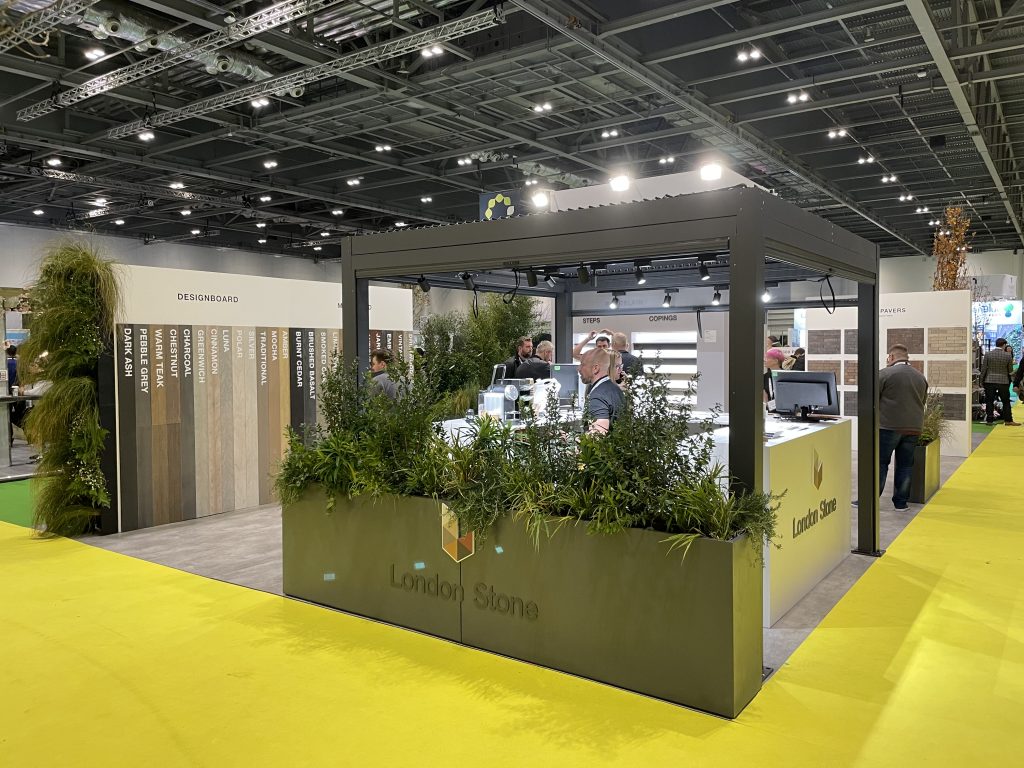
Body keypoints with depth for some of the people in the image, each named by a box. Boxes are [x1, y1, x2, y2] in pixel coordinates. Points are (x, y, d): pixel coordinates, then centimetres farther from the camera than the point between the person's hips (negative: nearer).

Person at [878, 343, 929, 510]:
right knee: (905, 465, 10)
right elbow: (923, 401, 19)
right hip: (914, 427, 5)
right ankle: (901, 502, 14)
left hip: (888, 426, -5)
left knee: (879, 463, 0)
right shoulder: (921, 377, 12)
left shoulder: (885, 374, -7)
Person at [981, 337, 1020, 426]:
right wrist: (1010, 373, 23)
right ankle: (1008, 420, 10)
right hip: (1003, 381, 0)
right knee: (1006, 402, 9)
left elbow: (983, 369, -2)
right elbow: (1010, 370, 0)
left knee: (989, 401, 5)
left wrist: (982, 381, 6)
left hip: (989, 381, 1)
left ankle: (989, 419, 5)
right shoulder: (1008, 355, -7)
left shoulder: (988, 354, -5)